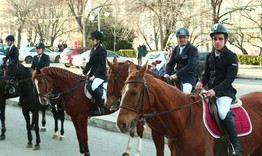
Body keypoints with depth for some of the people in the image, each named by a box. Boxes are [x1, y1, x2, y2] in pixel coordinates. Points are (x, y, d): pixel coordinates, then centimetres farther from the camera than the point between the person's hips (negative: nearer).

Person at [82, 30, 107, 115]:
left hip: (101, 74, -10)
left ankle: (100, 108, -21)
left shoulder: (102, 50, -12)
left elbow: (101, 65, -17)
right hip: (93, 73, 10)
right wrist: (83, 73, 6)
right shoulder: (93, 49, 14)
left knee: (93, 87, -32)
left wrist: (94, 76, -23)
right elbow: (90, 63, 16)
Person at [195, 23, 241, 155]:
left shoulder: (231, 57, -7)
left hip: (225, 91, -7)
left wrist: (215, 90, -29)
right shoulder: (209, 56, 11)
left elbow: (229, 79, -15)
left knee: (223, 112, -33)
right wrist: (201, 82, -8)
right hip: (211, 91, 7)